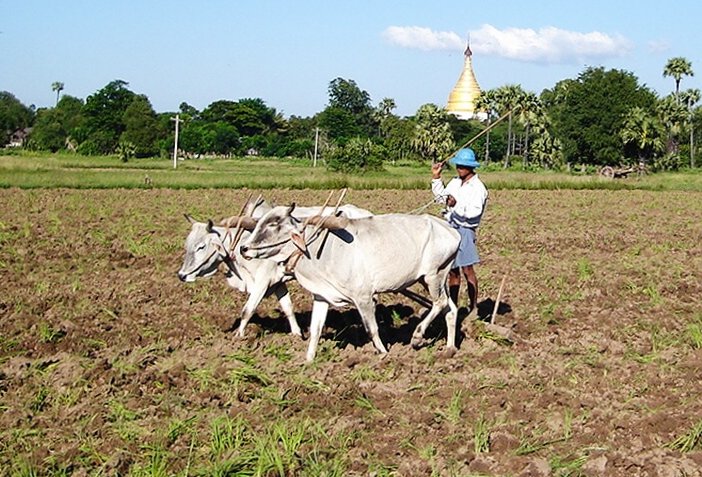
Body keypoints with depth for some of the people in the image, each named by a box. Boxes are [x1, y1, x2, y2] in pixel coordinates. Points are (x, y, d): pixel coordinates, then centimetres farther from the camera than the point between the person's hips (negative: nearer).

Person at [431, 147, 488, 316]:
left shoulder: (478, 188, -11)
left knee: (467, 269, -5)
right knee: (452, 270, 12)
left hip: (465, 230, -7)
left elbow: (473, 212, -20)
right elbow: (441, 197, 22)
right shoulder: (455, 182, 10)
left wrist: (457, 205, -28)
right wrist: (436, 177, 14)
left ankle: (473, 308, 2)